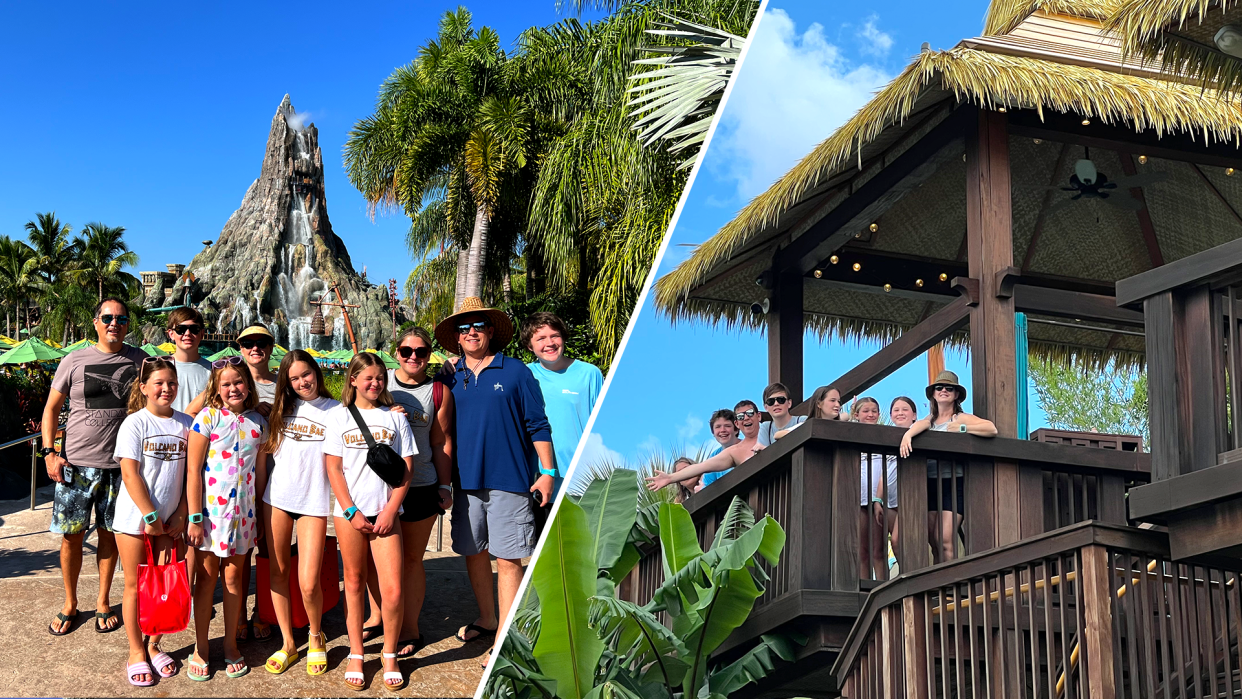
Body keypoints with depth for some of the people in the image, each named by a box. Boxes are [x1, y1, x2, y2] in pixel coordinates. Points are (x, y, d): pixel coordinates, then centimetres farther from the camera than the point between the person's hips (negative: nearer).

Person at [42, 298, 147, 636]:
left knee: (109, 534, 9)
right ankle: (70, 604, 19)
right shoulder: (74, 361, 1)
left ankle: (103, 603, 23)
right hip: (75, 463, 0)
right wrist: (49, 452, -4)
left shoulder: (140, 361, 3)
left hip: (119, 465, 1)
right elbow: (52, 407, 7)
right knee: (72, 535, 3)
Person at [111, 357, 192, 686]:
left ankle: (154, 645, 21)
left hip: (169, 521, 3)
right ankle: (136, 652, 15)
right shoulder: (135, 423, -7)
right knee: (135, 585, 5)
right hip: (135, 518, -3)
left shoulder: (185, 424, 3)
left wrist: (181, 515, -3)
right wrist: (151, 516, -15)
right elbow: (130, 474, -12)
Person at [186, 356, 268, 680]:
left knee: (234, 577, 11)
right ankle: (200, 650, 15)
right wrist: (194, 518, -12)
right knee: (207, 577, 5)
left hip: (243, 511, 3)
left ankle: (231, 646, 22)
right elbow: (193, 470, -9)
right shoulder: (207, 418, -8)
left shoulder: (258, 422, 4)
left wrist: (260, 513, 9)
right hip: (211, 508, -3)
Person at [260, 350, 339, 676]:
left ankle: (315, 637, 18)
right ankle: (288, 644, 21)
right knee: (277, 571, 7)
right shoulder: (281, 409, 11)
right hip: (277, 498, 3)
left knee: (309, 583, -9)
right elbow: (266, 448, 21)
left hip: (314, 502, -3)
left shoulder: (336, 411, 1)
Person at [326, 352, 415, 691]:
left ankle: (389, 654, 11)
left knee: (393, 590, -7)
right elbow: (334, 469, 2)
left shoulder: (395, 417, 7)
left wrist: (390, 510, -5)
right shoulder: (339, 416, 5)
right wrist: (352, 511, -6)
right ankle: (356, 655, 18)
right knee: (354, 582, 7)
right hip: (349, 513, 0)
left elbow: (406, 468, 5)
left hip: (385, 513, 0)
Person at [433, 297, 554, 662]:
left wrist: (547, 472, -3)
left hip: (509, 480, -4)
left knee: (507, 560, -5)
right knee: (474, 553, 13)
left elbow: (537, 425, 1)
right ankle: (486, 620, 32)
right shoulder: (450, 376, 9)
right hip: (466, 480, 4)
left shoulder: (515, 372, 0)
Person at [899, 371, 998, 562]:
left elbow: (991, 429, -12)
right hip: (930, 484, 5)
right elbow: (921, 424, -9)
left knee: (944, 541, -15)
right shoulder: (930, 419, 16)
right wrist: (907, 435, -30)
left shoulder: (962, 418, 4)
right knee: (934, 543, 0)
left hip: (953, 483, -5)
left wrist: (961, 429, -11)